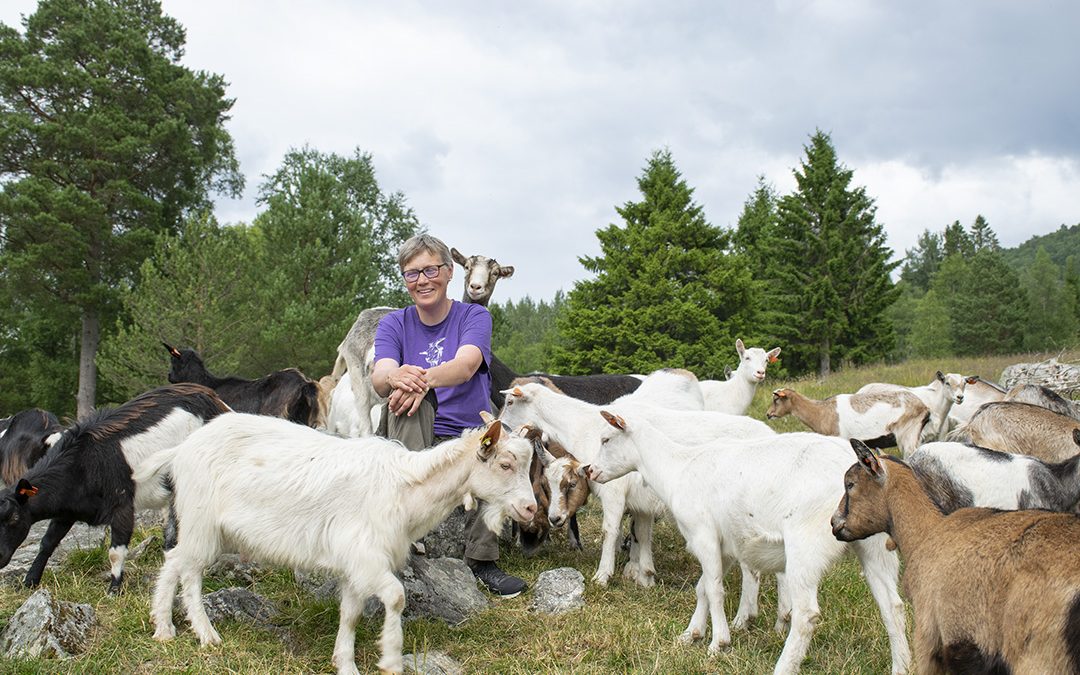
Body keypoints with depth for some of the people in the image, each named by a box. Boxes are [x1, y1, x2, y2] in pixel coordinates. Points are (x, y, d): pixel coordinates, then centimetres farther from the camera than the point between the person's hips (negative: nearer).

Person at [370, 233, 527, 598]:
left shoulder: (474, 317, 1)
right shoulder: (394, 324, 6)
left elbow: (465, 366, -22)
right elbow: (379, 377, -16)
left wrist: (423, 379, -45)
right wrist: (396, 378, -43)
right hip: (411, 443, 1)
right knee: (408, 395, -31)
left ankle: (481, 561, -15)